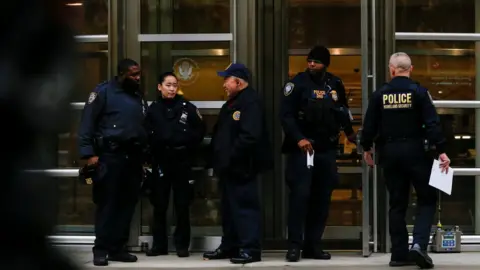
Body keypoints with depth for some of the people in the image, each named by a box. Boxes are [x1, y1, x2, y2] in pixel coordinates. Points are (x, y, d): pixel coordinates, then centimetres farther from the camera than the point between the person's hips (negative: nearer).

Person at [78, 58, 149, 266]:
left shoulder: (138, 96, 16)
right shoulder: (103, 92, -4)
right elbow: (87, 123, -8)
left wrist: (145, 154, 13)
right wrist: (88, 153, -15)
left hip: (134, 156, 6)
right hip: (110, 155, -6)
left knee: (127, 204, 6)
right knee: (107, 203, -4)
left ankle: (117, 248, 12)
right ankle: (101, 250, 0)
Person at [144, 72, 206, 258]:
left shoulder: (187, 107, 2)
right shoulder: (153, 109, 4)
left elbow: (200, 131, 4)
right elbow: (147, 136, 1)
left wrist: (188, 147, -2)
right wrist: (152, 151, -10)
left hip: (182, 161, -1)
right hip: (160, 162, 1)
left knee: (182, 205, 3)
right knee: (159, 205, 6)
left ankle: (182, 245, 9)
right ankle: (159, 244, 14)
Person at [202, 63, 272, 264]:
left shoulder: (251, 102, -15)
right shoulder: (232, 103, 19)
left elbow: (249, 137, -26)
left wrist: (230, 158, -23)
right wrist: (217, 158, 15)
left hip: (241, 168, -11)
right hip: (228, 167, 11)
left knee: (245, 206, -8)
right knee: (229, 207, 15)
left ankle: (250, 249, -5)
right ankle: (229, 246, 23)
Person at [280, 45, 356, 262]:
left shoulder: (335, 85, 9)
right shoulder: (298, 83, -5)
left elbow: (342, 111, 25)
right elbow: (286, 115, -11)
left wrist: (349, 132, 19)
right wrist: (299, 139, -21)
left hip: (327, 149, 5)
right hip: (302, 148, -5)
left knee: (322, 198, 6)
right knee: (300, 194, -12)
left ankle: (313, 245, 13)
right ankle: (294, 245, -8)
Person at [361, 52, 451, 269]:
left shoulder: (379, 95, 2)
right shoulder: (419, 92, -6)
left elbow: (369, 125, 5)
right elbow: (432, 123, -12)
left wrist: (367, 148, 20)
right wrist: (441, 151, -10)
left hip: (389, 153, 3)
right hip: (415, 152, -3)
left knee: (397, 204, 10)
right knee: (427, 199, 6)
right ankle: (419, 244, -13)